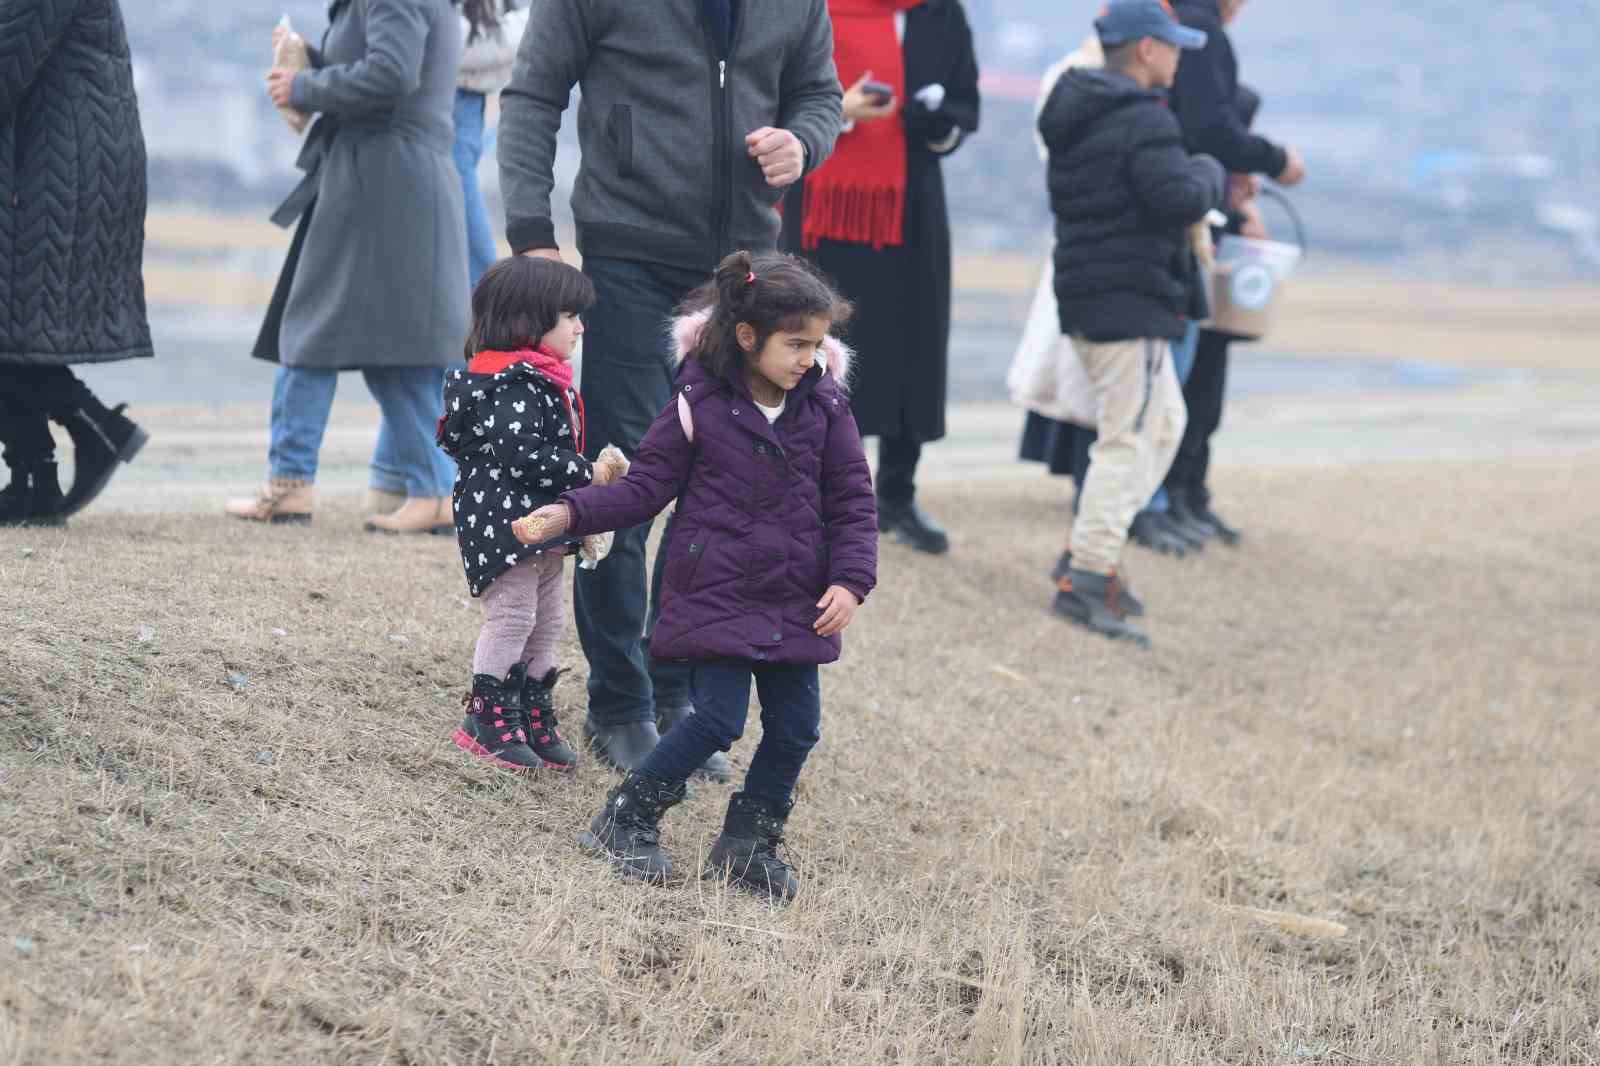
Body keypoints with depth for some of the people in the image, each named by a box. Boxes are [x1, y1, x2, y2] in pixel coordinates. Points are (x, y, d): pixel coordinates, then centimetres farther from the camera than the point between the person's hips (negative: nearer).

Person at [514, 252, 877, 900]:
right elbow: (645, 486, -3)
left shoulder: (825, 409, 1)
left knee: (796, 725, 3)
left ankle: (748, 843, 21)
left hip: (795, 604, 4)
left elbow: (852, 503, 5)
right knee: (719, 718, -11)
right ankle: (627, 819, 6)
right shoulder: (700, 404, -8)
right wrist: (571, 514, -14)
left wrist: (850, 580, -7)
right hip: (715, 596, -4)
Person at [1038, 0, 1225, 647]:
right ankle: (1086, 579, -10)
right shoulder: (1142, 120, -16)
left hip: (1084, 295, 10)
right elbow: (1179, 200, -24)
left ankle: (1088, 554, 16)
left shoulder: (1075, 116, 14)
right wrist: (1209, 174, -2)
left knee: (1165, 421, 19)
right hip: (1130, 301, -10)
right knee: (1128, 438, -7)